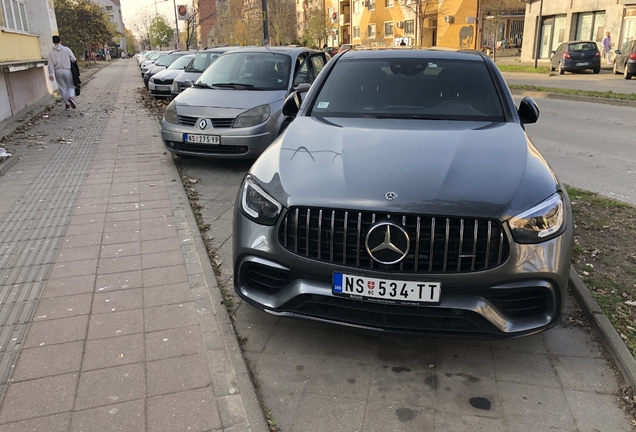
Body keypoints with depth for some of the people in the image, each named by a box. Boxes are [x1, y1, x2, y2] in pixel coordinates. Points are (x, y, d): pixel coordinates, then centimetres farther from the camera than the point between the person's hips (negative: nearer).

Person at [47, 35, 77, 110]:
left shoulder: (51, 52, 0)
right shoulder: (67, 49, -7)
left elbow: (50, 64, -2)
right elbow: (74, 59, -2)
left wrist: (51, 74, 1)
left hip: (58, 71, 2)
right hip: (67, 70, -2)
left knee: (62, 88, 10)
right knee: (71, 86, 8)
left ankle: (67, 104, 15)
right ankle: (71, 98, -22)